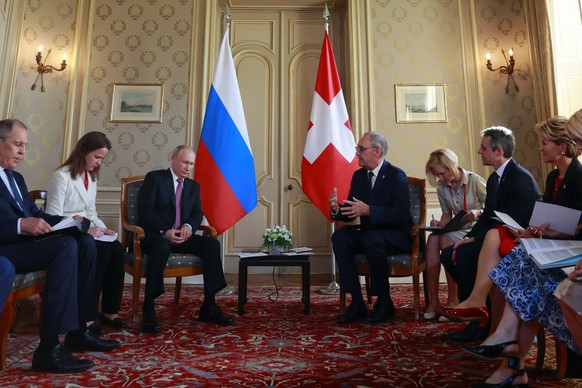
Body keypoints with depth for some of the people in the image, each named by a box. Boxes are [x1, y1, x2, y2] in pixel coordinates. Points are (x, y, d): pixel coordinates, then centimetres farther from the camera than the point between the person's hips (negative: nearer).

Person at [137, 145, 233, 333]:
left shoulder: (193, 186, 16)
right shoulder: (154, 177, -1)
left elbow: (198, 213, 7)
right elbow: (144, 210, -10)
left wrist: (188, 226, -17)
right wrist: (164, 232, -23)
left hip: (181, 235, 5)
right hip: (155, 235, -5)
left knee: (212, 244, -19)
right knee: (162, 245, -40)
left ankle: (209, 307, -16)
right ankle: (149, 309, -29)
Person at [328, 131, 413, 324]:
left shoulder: (396, 175, -12)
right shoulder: (358, 175, 7)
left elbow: (402, 215, -23)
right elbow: (351, 213, 7)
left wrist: (368, 210, -32)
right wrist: (336, 209, -15)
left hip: (397, 236, -6)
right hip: (368, 234, 6)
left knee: (371, 238, -36)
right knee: (339, 236, -20)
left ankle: (384, 302, -16)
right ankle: (357, 301, -17)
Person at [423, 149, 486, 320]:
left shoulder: (475, 181, -8)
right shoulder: (442, 187, 7)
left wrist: (478, 213, -25)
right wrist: (440, 223, -7)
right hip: (455, 230, 4)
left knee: (446, 239, -33)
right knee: (433, 238, -29)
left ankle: (453, 299, -21)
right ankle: (433, 300, -28)